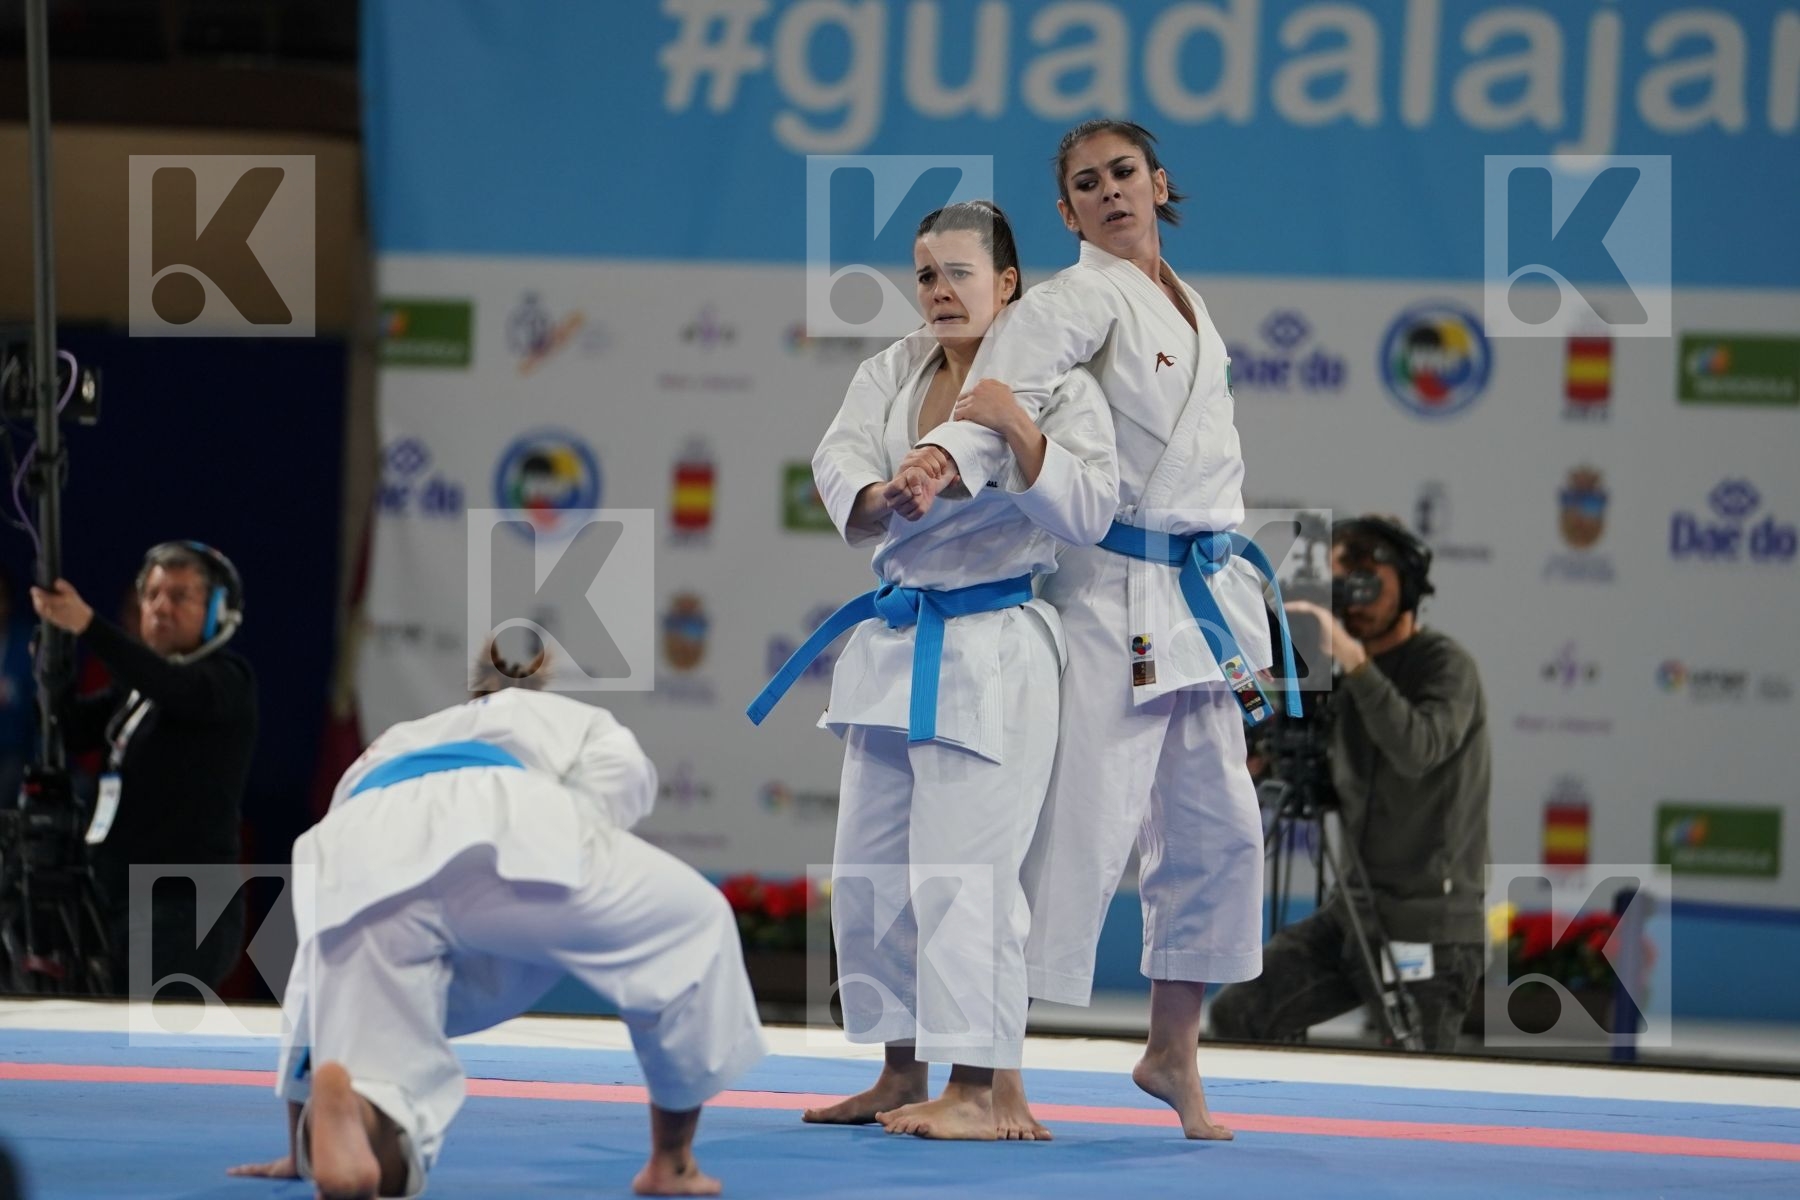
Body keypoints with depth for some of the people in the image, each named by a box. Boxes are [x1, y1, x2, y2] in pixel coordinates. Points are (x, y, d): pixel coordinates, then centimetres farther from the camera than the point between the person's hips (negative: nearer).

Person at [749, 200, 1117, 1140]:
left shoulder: (1058, 385, -8)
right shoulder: (894, 371, 6)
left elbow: (1089, 512, -16)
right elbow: (839, 457, -10)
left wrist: (1016, 429, -30)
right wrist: (877, 492, -33)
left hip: (993, 654, -7)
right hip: (895, 642, 7)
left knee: (964, 872, -12)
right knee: (868, 871, 11)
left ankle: (978, 1089, -7)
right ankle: (902, 1075, 23)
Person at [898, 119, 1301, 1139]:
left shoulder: (1189, 311, 17)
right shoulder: (1076, 302, -7)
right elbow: (1012, 389, -25)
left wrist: (1236, 588, 20)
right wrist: (943, 459, -46)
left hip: (1203, 592, 8)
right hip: (1118, 593, -8)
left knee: (1218, 825, 9)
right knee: (1087, 817, -14)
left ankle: (1172, 1053, 22)